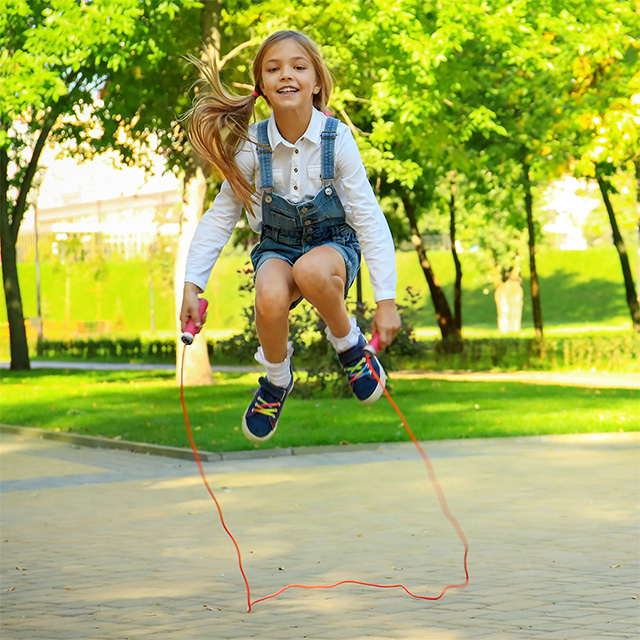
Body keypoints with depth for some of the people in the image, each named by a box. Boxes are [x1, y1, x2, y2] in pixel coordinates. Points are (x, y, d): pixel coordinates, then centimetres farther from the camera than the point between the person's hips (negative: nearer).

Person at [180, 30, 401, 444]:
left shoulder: (337, 138, -15)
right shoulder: (253, 145, -11)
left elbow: (370, 219, -13)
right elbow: (220, 216, 0)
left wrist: (387, 300, -18)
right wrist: (192, 285, -6)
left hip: (333, 242, -2)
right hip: (277, 246, 2)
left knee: (311, 272, -40)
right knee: (270, 298, -35)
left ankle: (350, 345, -8)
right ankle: (276, 382, -2)